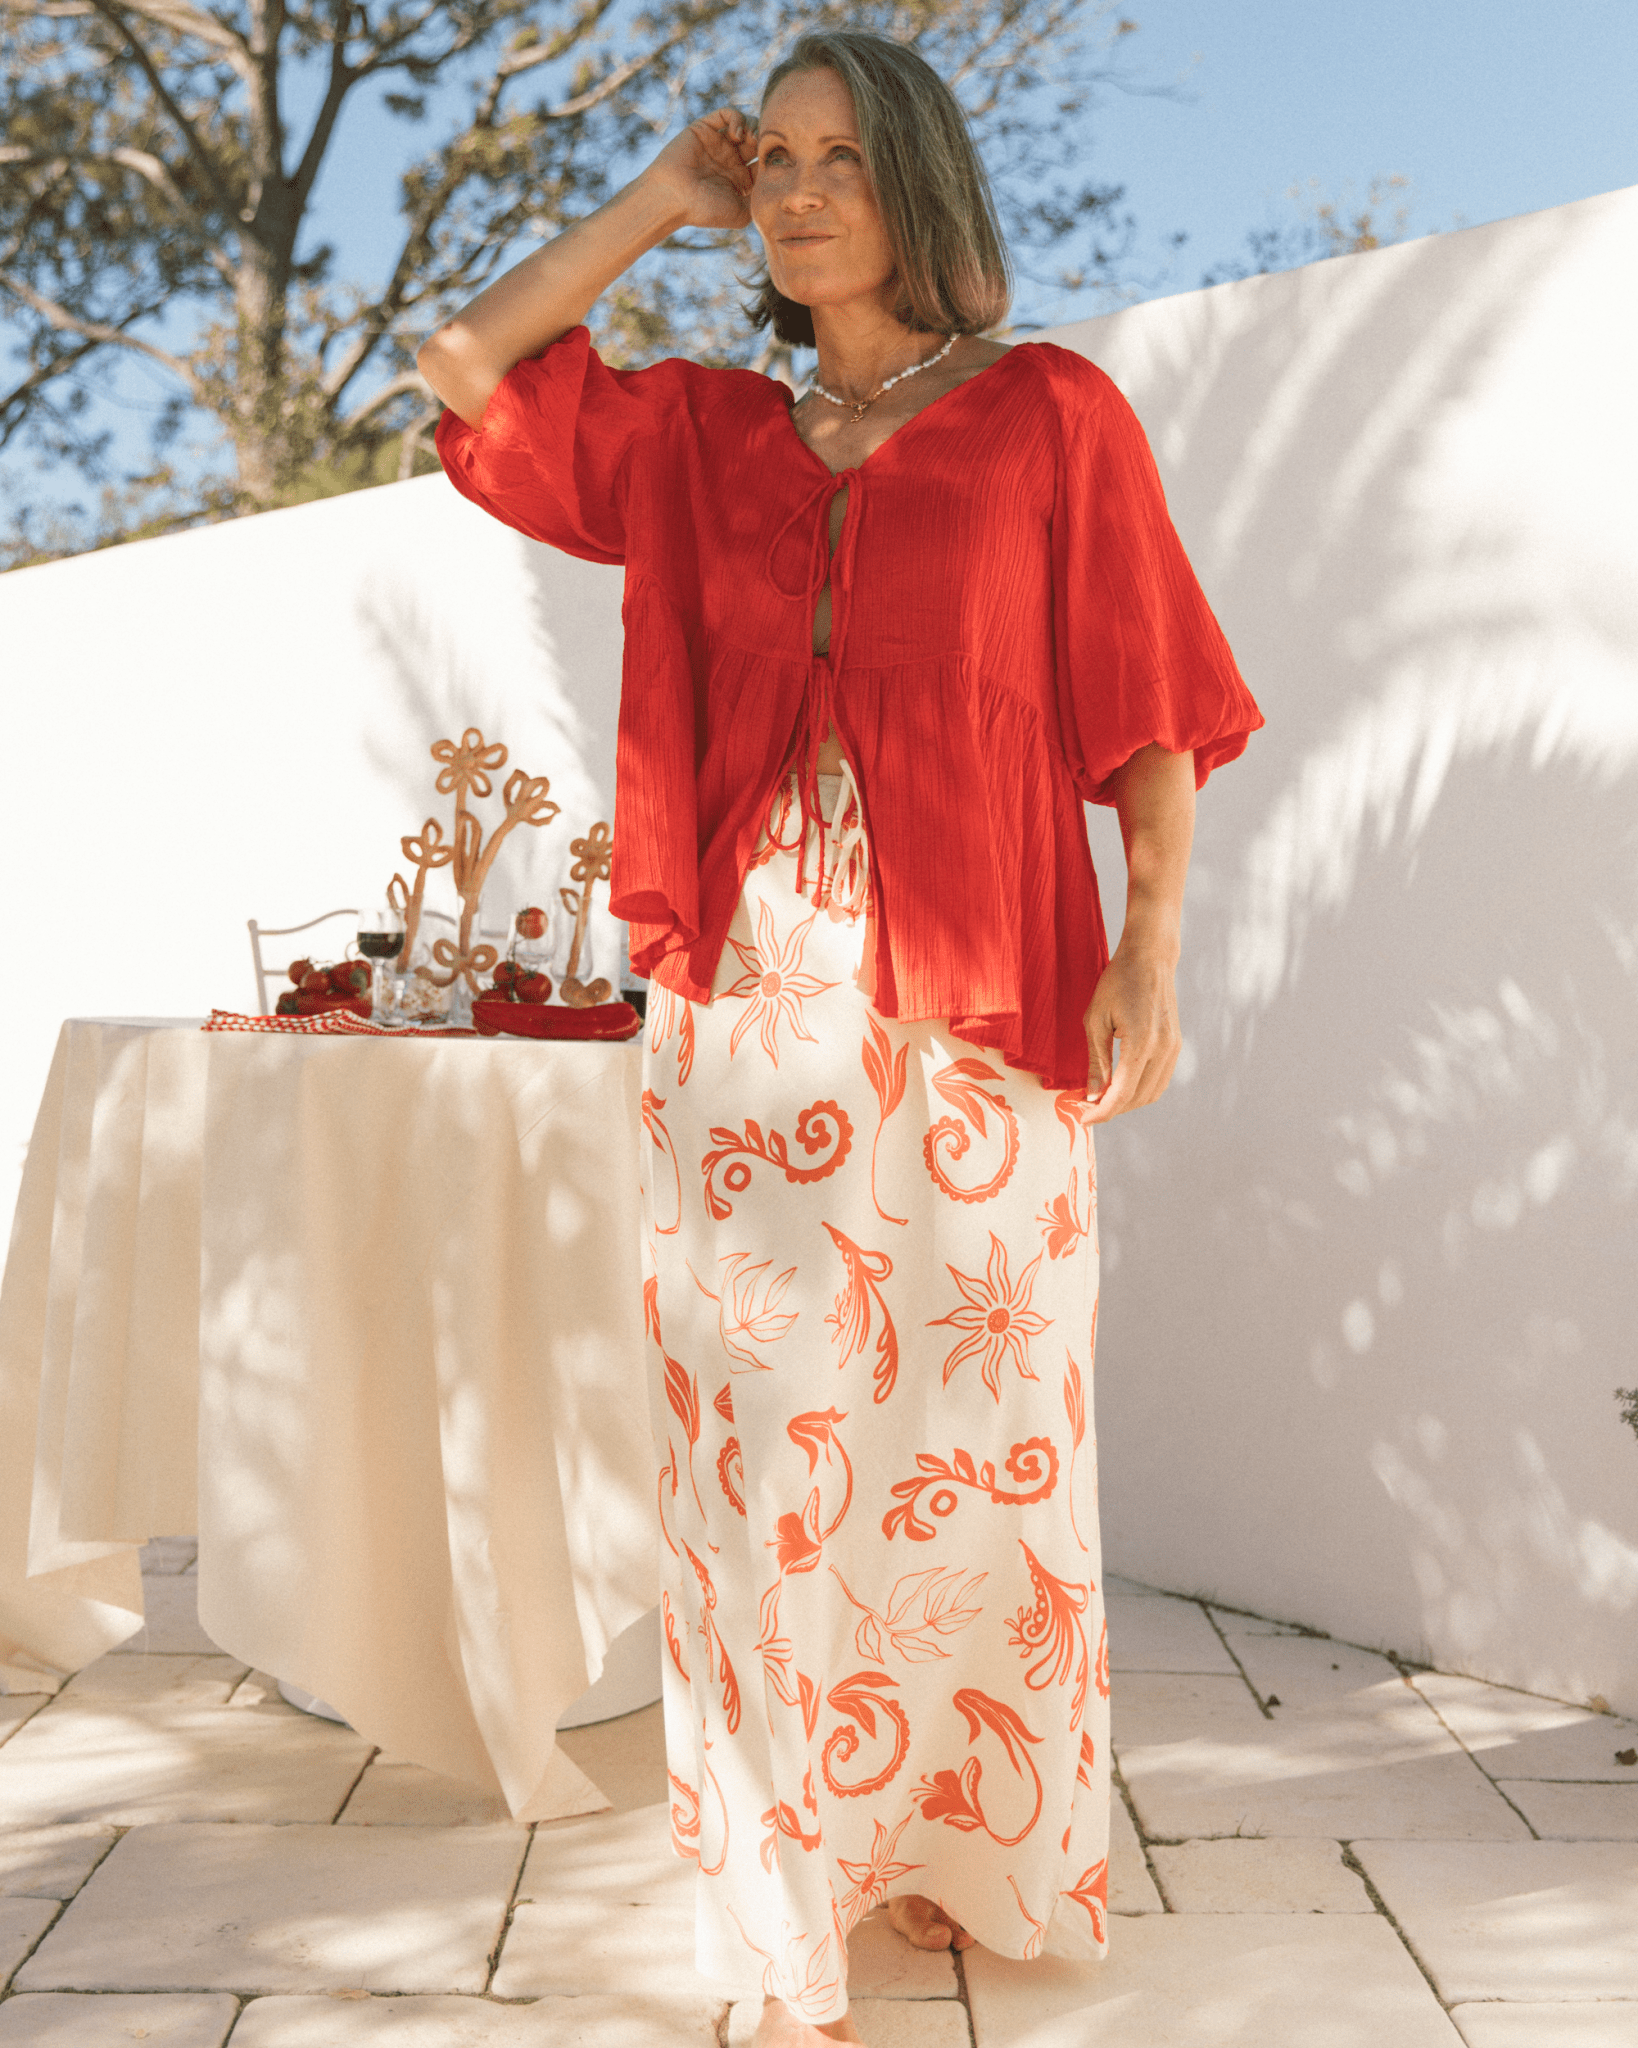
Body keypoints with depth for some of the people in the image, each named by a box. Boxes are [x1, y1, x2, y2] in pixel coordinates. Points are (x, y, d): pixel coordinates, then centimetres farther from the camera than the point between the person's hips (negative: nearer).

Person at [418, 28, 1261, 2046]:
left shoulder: (1051, 413, 6)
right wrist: (661, 198, 16)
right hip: (748, 1007, 3)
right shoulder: (702, 435, 15)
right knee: (765, 1445, 2)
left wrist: (1151, 944, -8)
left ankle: (968, 1845, 26)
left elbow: (1146, 694, 2)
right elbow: (466, 366, 15)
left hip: (976, 1009, -2)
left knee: (970, 1439, 5)